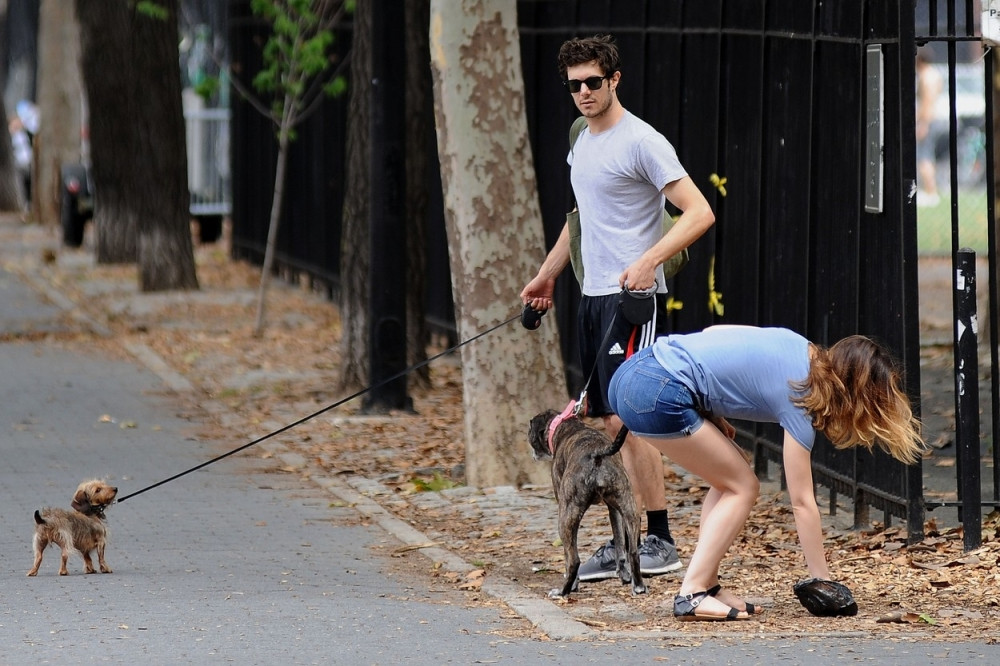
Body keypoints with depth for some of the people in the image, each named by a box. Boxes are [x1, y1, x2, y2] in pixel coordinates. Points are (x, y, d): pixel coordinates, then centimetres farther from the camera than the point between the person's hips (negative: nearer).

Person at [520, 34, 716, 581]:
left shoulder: (642, 142, -11)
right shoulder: (581, 144, 16)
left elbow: (699, 213, -17)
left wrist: (648, 261, -28)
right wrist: (548, 273, 35)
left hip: (634, 298, -9)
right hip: (593, 297, 9)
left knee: (627, 419, -13)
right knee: (604, 423, 7)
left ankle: (661, 541, -8)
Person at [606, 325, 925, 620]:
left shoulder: (797, 345, 14)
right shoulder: (798, 402, -6)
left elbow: (711, 333, 19)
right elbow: (802, 502, -5)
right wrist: (823, 582, -1)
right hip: (657, 394, -9)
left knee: (730, 478, 16)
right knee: (741, 488, 2)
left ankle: (707, 585, 12)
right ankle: (692, 594, -5)